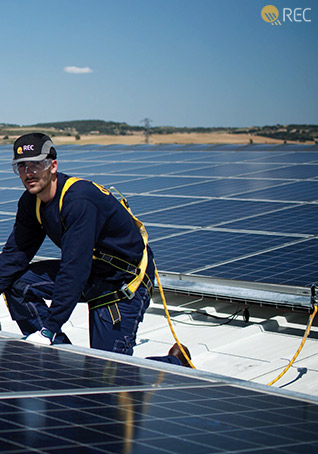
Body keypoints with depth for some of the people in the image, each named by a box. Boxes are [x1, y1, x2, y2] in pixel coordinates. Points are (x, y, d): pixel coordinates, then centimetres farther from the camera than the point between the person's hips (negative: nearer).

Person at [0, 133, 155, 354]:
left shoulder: (79, 200, -30)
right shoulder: (31, 201, -3)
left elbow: (74, 270, -34)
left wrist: (49, 329, -35)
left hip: (126, 280, -8)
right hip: (89, 272, 8)